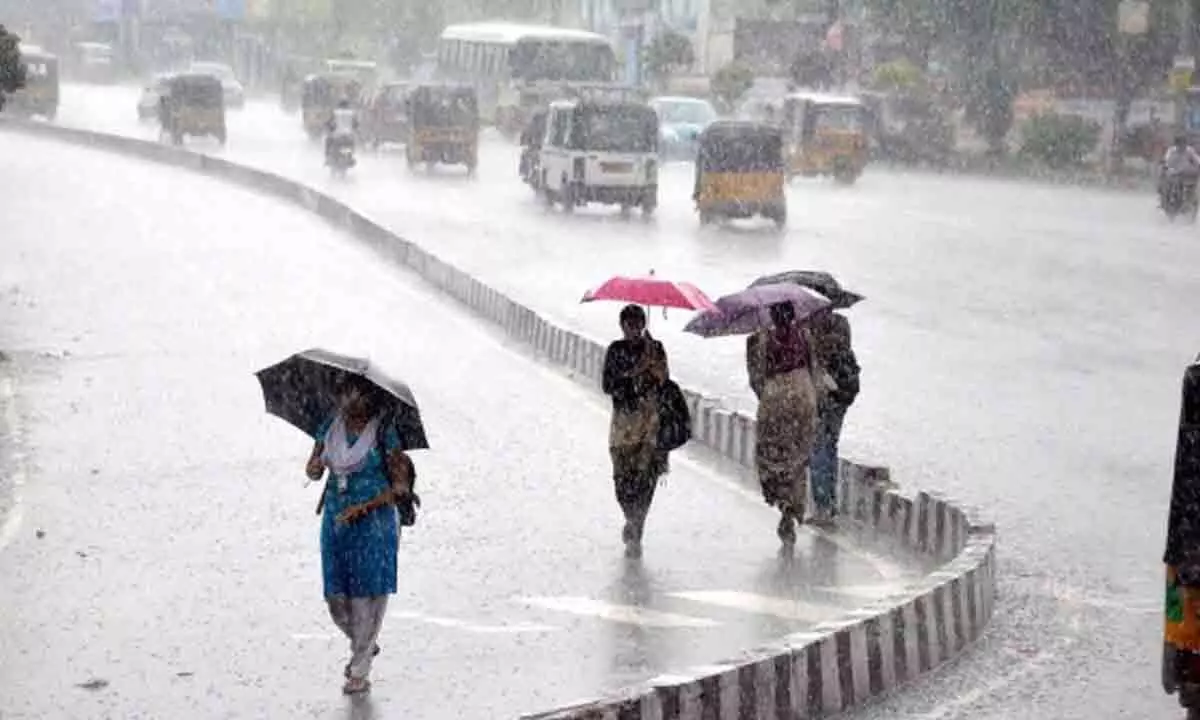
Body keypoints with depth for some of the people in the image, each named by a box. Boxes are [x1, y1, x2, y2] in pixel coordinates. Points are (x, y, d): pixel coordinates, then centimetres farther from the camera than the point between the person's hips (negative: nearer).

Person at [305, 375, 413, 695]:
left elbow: (401, 487, -9)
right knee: (336, 596, 7)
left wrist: (363, 507, -17)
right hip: (335, 521, 5)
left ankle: (360, 673, 8)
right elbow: (312, 470, 13)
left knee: (367, 595, -2)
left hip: (373, 523, -5)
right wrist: (318, 465, -12)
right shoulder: (330, 427, 4)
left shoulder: (384, 432, -9)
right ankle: (364, 646, 35)